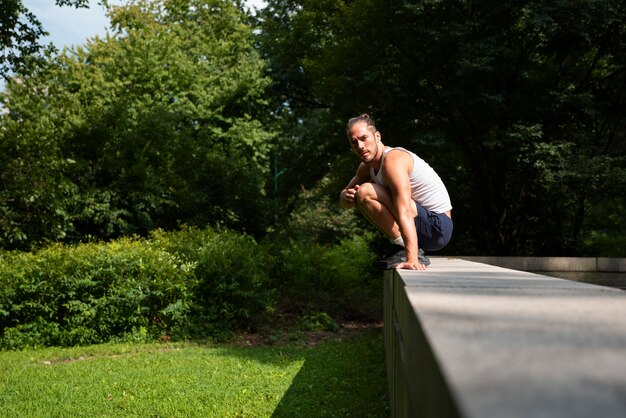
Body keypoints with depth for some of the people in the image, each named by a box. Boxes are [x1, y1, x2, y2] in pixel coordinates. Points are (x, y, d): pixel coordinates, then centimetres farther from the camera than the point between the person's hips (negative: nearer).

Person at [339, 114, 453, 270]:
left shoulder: (392, 160, -21)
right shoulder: (366, 166, 9)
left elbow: (404, 212, -33)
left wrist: (412, 259, -42)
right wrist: (346, 197, -10)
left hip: (437, 227, -10)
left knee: (365, 192, -21)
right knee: (357, 196, 17)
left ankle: (411, 253, -17)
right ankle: (405, 247, 10)